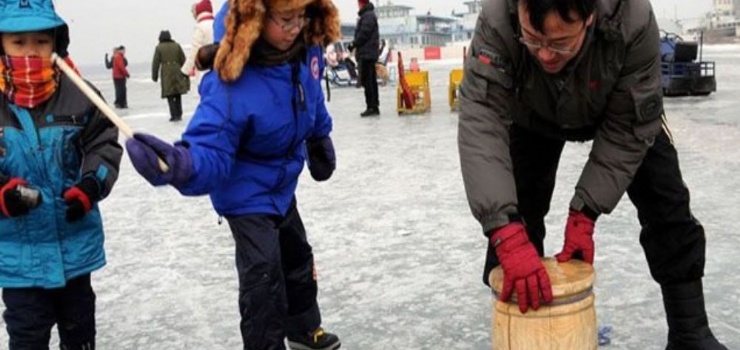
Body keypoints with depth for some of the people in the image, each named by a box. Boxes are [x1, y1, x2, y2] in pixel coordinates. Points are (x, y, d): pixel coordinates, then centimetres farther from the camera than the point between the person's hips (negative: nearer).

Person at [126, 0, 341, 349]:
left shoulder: (306, 51, -17)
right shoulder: (231, 82, -37)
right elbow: (213, 150, -39)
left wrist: (320, 140, 19)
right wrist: (182, 164, -62)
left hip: (282, 185, 8)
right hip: (248, 193, -8)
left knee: (297, 257, 25)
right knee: (263, 278, -13)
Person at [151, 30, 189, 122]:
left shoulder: (159, 48, -1)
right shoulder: (177, 46, 5)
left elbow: (155, 63, -1)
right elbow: (183, 60, 6)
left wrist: (154, 76, 7)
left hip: (166, 74, -3)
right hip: (177, 74, 3)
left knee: (170, 96, 1)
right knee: (178, 95, 14)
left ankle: (174, 115, -6)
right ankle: (179, 114, 16)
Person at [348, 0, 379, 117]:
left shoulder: (367, 16, -13)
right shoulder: (368, 15, 19)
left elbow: (364, 34, -19)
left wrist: (354, 44, -8)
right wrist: (355, 44, 11)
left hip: (366, 53, -10)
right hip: (370, 53, 10)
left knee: (366, 80, -10)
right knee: (371, 81, 12)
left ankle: (371, 107, -10)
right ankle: (375, 106, 16)